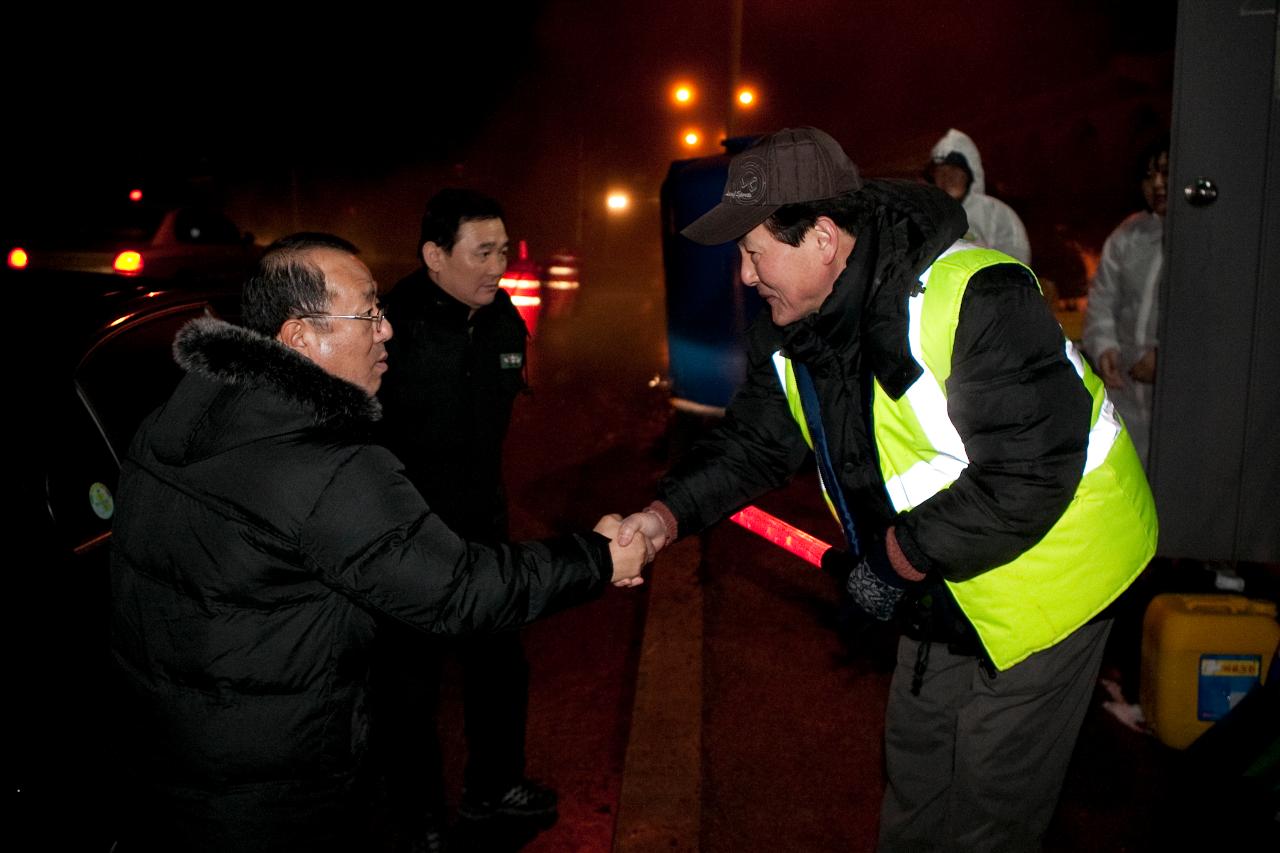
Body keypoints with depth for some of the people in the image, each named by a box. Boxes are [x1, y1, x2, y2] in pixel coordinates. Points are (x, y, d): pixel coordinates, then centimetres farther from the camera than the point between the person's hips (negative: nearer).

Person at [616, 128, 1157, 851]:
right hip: (942, 580, 8)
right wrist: (669, 513, -17)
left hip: (1045, 567, -7)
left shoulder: (977, 302, -33)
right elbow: (755, 444, -1)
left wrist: (902, 555, -27)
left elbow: (1027, 479, -35)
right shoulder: (790, 331, -6)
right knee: (915, 762, 23)